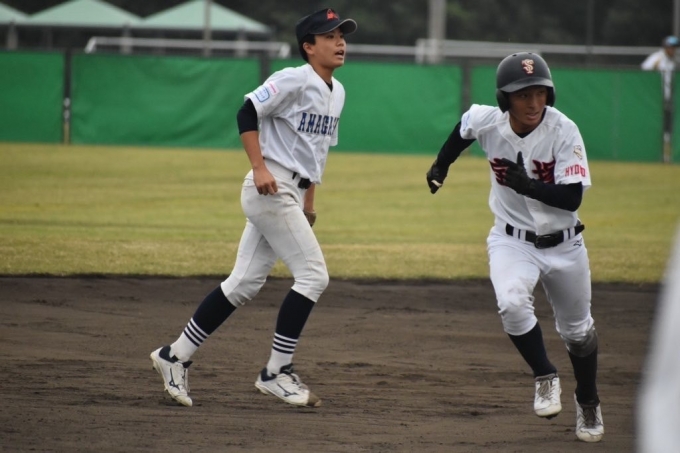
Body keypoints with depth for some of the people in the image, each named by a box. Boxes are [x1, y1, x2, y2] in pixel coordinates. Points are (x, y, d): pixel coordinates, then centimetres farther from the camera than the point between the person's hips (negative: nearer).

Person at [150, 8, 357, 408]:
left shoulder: (337, 93, 15)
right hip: (270, 190, -9)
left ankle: (177, 356, 14)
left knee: (245, 284, 8)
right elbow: (248, 113, -16)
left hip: (291, 194, 9)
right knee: (313, 274, -11)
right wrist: (259, 168, -23)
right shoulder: (295, 80, -12)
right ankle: (276, 372, -6)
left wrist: (309, 199, 22)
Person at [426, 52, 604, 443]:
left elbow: (572, 197, -28)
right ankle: (546, 378, -7)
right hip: (512, 241, 1)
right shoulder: (486, 122, -16)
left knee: (578, 331, 16)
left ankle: (589, 405, 41)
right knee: (512, 302, -30)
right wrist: (442, 165, 15)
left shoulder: (563, 131, -24)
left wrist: (528, 186, -41)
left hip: (563, 245, 0)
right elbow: (464, 126, 11)